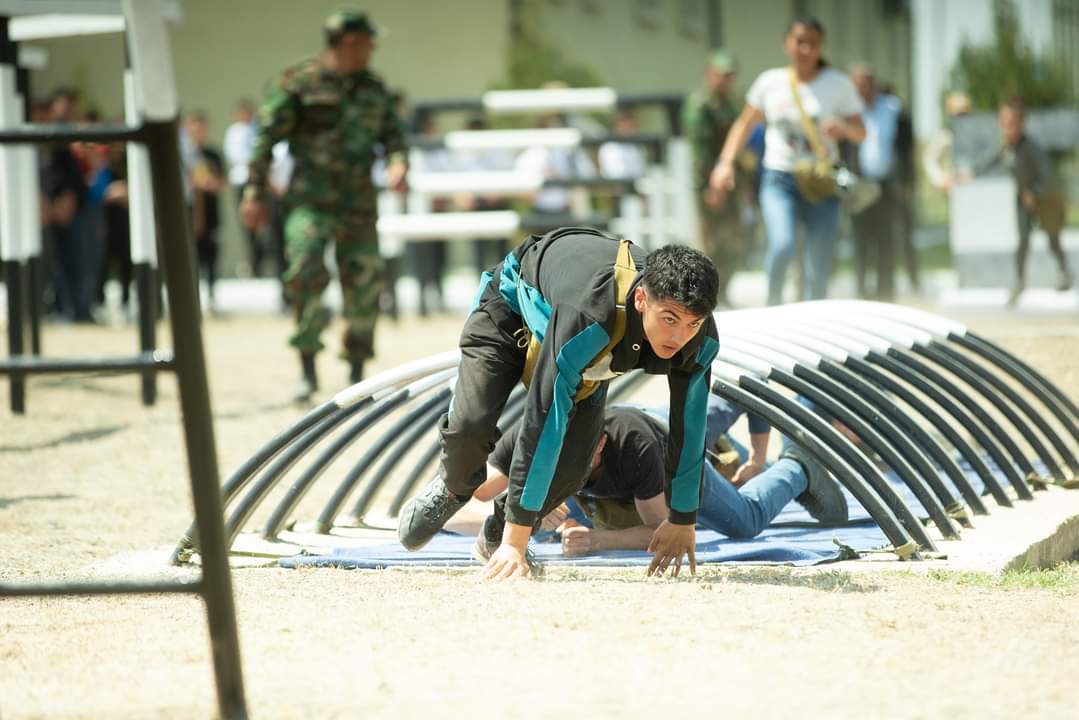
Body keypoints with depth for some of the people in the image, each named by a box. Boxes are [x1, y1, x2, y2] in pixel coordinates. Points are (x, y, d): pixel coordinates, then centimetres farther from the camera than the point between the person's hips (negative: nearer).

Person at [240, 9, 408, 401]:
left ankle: (357, 372, 16)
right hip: (311, 201, -4)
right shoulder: (299, 83, -4)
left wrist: (397, 162, -8)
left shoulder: (373, 89, 11)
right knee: (306, 273, -20)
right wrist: (255, 192, -8)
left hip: (358, 203, 4)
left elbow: (392, 133, 15)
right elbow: (266, 137, -4)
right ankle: (308, 368, -10)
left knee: (364, 285, 3)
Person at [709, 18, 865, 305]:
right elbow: (744, 124, 14)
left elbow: (860, 133, 6)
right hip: (780, 179, 0)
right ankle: (773, 305, -1)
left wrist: (843, 127, -17)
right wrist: (726, 162, 2)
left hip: (821, 182, 0)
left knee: (818, 271, -3)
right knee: (782, 246, -24)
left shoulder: (838, 84, 3)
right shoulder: (770, 82, 5)